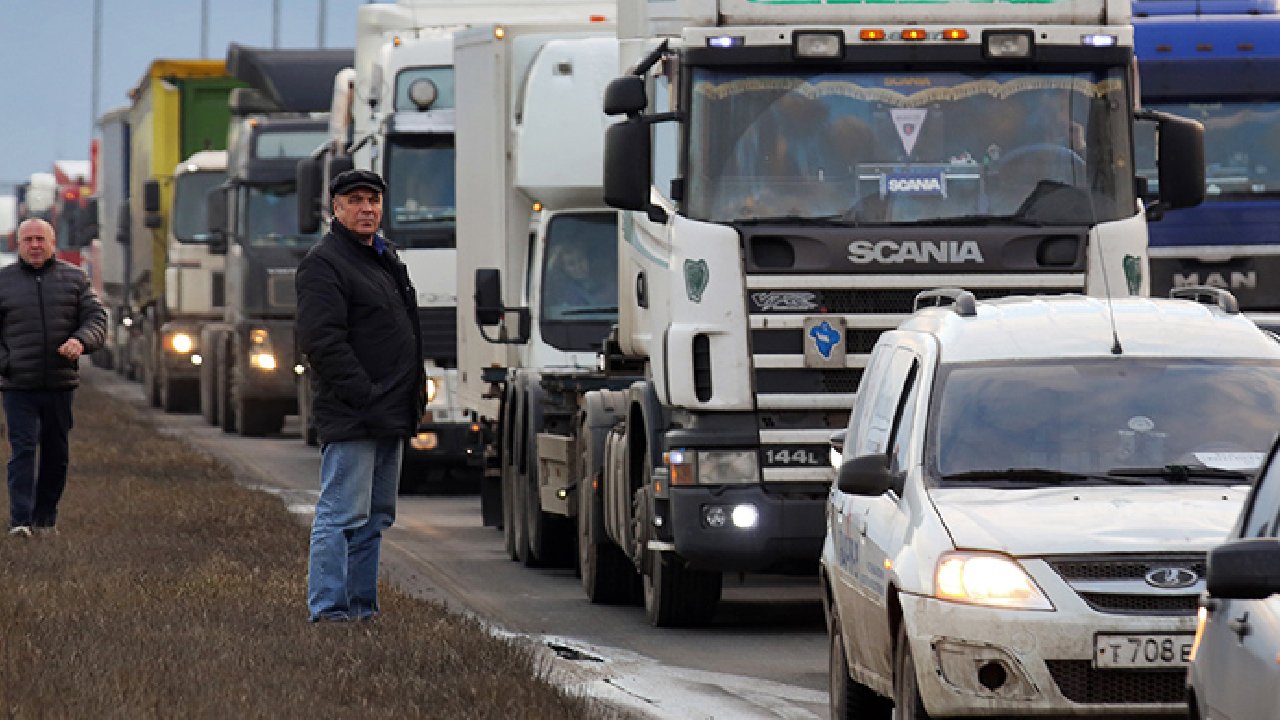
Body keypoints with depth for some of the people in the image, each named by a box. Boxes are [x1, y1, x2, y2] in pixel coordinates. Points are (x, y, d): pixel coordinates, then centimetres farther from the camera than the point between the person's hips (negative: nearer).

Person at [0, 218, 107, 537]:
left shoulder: (73, 278, 8)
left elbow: (97, 318, 3)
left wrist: (81, 340, -18)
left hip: (61, 384, 2)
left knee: (56, 455, 8)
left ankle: (45, 517, 19)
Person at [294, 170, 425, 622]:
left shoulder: (387, 258, 19)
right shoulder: (324, 263, -11)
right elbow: (322, 341, -19)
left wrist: (415, 388, 16)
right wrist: (364, 398, -22)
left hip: (389, 415, 9)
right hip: (350, 416, -9)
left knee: (375, 517, 12)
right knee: (344, 514, -10)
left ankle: (362, 605, 18)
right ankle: (328, 609, -9)